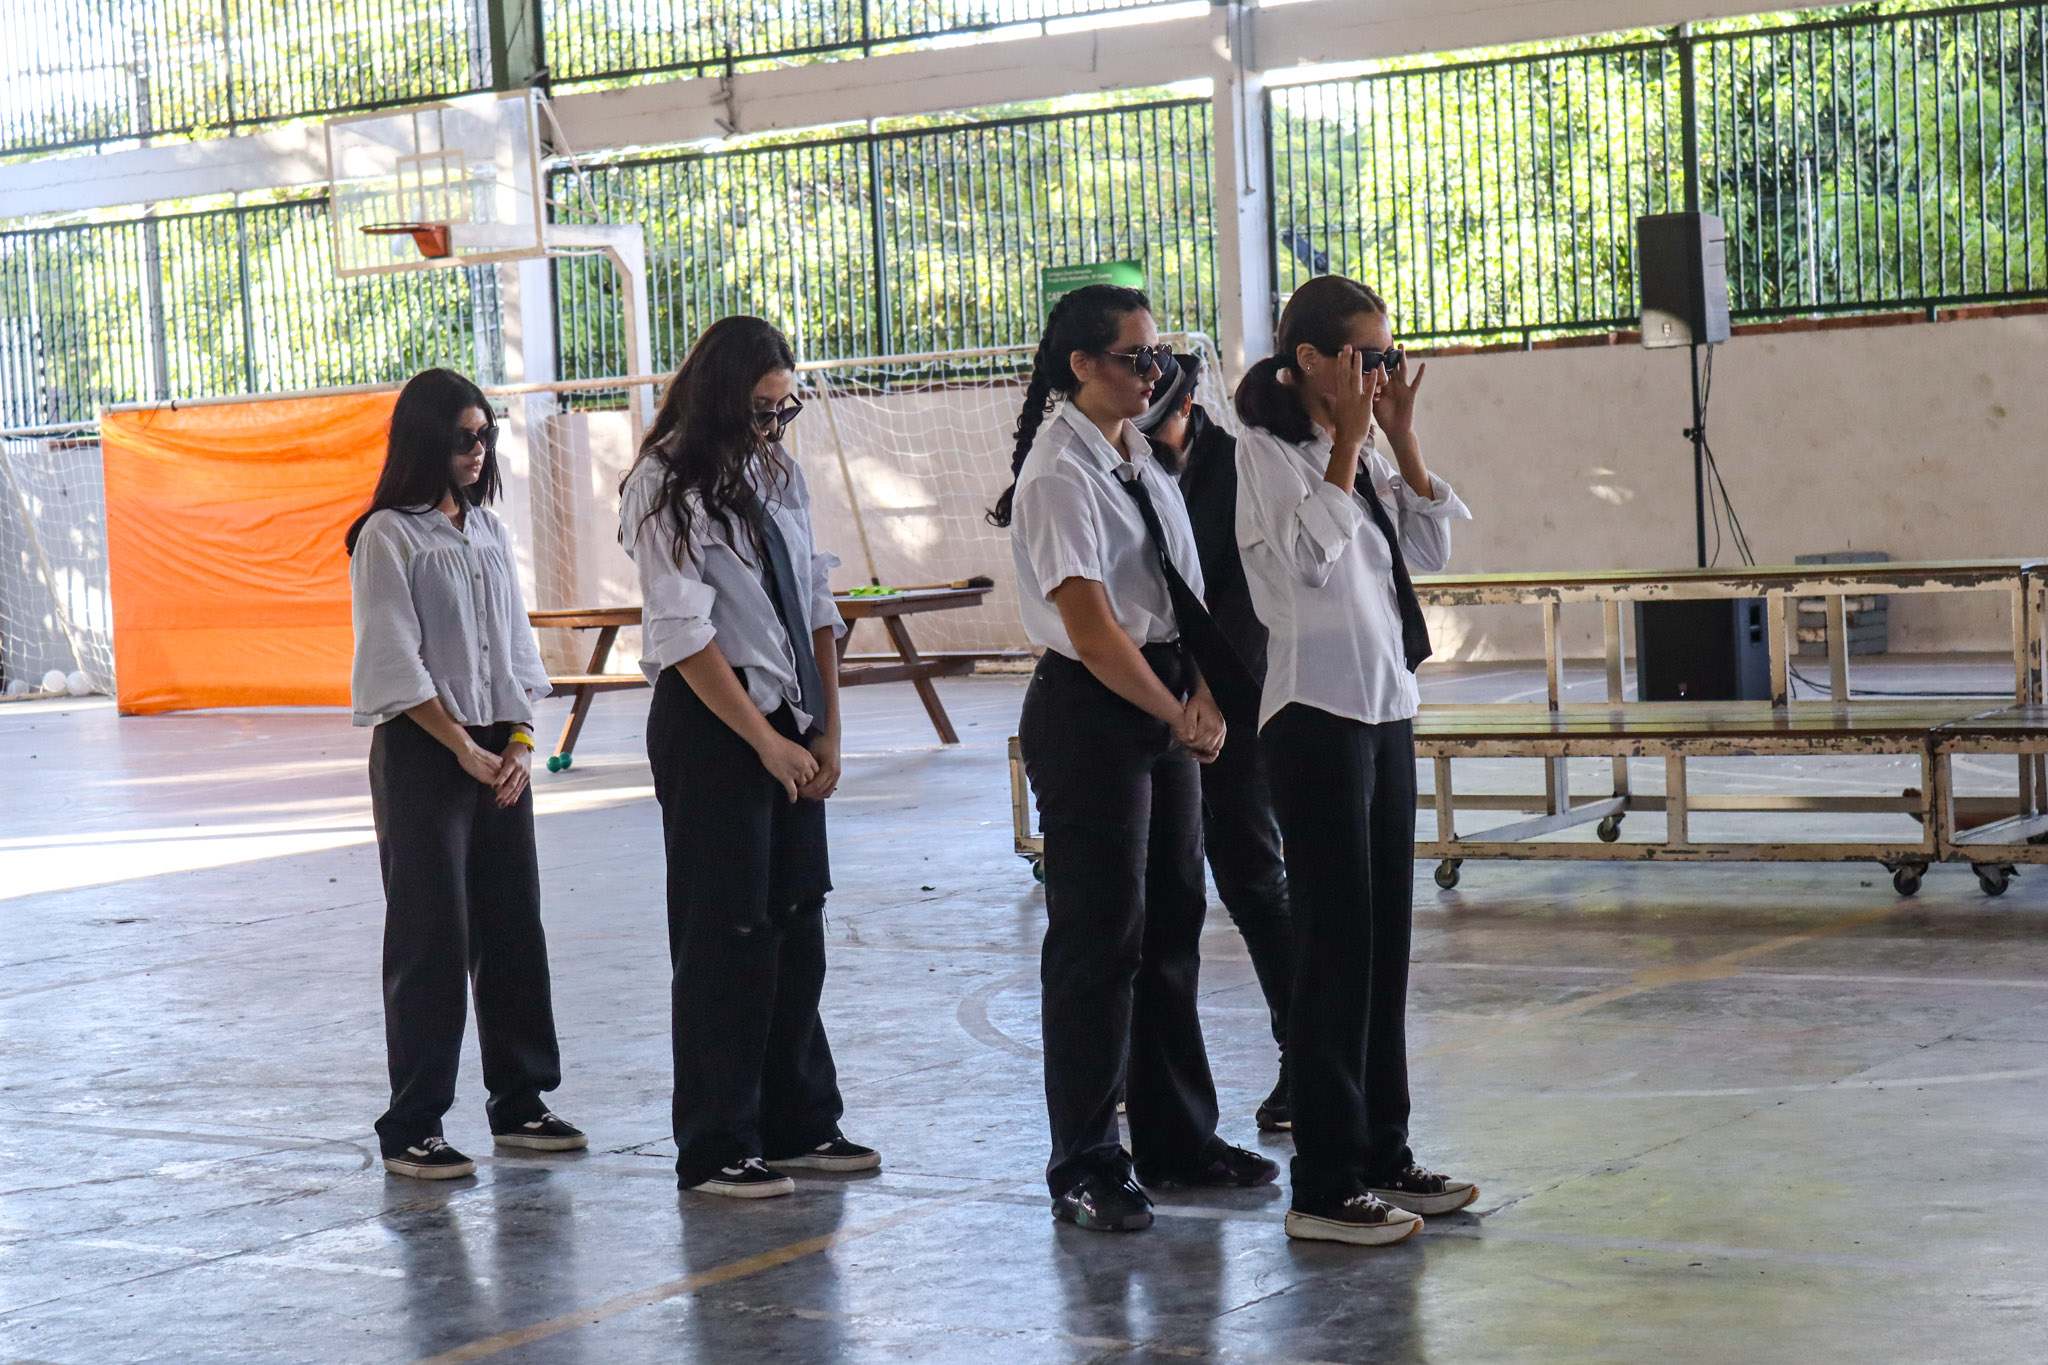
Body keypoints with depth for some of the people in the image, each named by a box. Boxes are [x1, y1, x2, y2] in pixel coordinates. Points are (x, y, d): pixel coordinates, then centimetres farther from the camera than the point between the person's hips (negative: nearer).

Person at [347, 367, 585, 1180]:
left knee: (513, 927, 9)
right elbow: (394, 664, -12)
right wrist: (465, 749, -13)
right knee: (431, 938, -4)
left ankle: (519, 1101, 19)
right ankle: (410, 1129, 2)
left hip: (498, 753, 6)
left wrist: (519, 743, 1)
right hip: (420, 755, -6)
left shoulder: (488, 531, 12)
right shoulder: (387, 538, -8)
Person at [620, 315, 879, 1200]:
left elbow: (815, 606, 12)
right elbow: (686, 637, -15)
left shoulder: (779, 477, 11)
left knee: (797, 925, 10)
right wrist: (767, 741, -15)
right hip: (711, 729, -7)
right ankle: (715, 1148, 5)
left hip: (790, 730, 7)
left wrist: (827, 730, 4)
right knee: (723, 936, -3)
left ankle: (798, 1125, 21)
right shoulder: (669, 488, -10)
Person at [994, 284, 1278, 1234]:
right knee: (1098, 936, -3)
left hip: (1163, 710, 8)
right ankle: (1085, 1166, 7)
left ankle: (1177, 1139, 25)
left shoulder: (1142, 463, 12)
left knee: (1174, 923, 13)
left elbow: (1188, 595, 12)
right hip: (1088, 713, -8)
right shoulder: (1060, 476, -14)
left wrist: (1207, 699, -4)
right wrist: (1179, 719, -13)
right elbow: (1092, 631, -19)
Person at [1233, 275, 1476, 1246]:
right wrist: (1349, 438, -16)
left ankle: (1383, 1156, 19)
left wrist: (1400, 439, 5)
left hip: (1386, 707, 8)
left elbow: (1430, 548, 12)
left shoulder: (1363, 453, 14)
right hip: (1318, 714, -8)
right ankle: (1325, 1189, -1)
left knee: (1386, 936, 11)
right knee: (1336, 942, -6)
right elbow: (1311, 555, -21)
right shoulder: (1269, 451, -9)